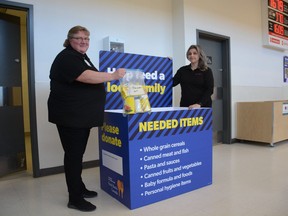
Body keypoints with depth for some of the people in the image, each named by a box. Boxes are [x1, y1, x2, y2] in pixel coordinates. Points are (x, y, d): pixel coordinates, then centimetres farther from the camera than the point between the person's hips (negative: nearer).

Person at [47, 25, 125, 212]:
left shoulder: (83, 57, 19)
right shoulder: (67, 57, -12)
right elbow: (87, 77, -27)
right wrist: (113, 75, -20)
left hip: (82, 115, 10)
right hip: (69, 116, -9)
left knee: (78, 153, 17)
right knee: (73, 154, -4)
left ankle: (80, 188, 31)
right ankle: (75, 199, 8)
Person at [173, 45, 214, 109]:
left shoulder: (206, 71, 2)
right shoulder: (182, 70, 11)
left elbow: (209, 90, -8)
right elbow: (172, 83, 1)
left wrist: (199, 104, -21)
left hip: (203, 107, -2)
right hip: (185, 106, 3)